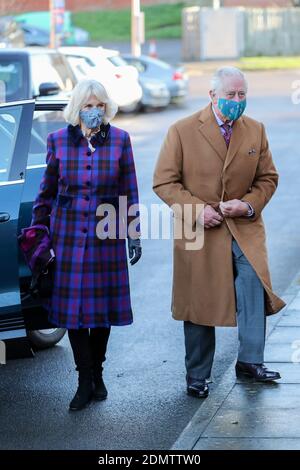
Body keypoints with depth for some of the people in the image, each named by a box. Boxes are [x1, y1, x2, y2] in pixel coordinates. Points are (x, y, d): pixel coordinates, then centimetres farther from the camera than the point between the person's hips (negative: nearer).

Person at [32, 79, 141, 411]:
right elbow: (47, 191, 9)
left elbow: (129, 192, 4)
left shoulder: (119, 140, 0)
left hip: (106, 234, 0)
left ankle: (96, 374, 23)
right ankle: (85, 381, 6)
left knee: (103, 306, 7)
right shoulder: (58, 140, 1)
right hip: (68, 235, 0)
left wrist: (134, 235, 3)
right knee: (72, 307, -1)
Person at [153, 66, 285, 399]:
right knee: (198, 305, 5)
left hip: (244, 228, 2)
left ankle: (250, 361, -7)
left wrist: (249, 204, -9)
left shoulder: (255, 131, 5)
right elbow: (164, 182, -4)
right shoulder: (182, 131, -5)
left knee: (253, 285, -19)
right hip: (199, 232, -2)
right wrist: (196, 209, -16)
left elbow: (268, 178, 10)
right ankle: (197, 377, 17)